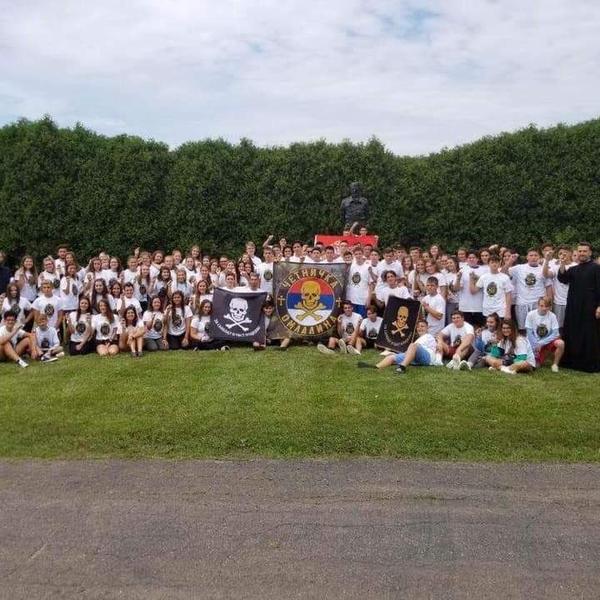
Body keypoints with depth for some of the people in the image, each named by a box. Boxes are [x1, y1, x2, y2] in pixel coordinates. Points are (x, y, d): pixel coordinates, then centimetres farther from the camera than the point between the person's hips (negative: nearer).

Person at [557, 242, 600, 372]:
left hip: (589, 308, -5)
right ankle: (573, 361, 17)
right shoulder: (573, 269, 15)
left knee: (590, 336, -2)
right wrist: (562, 264, -16)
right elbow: (562, 279, -2)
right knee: (573, 335, 8)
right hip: (574, 308, 6)